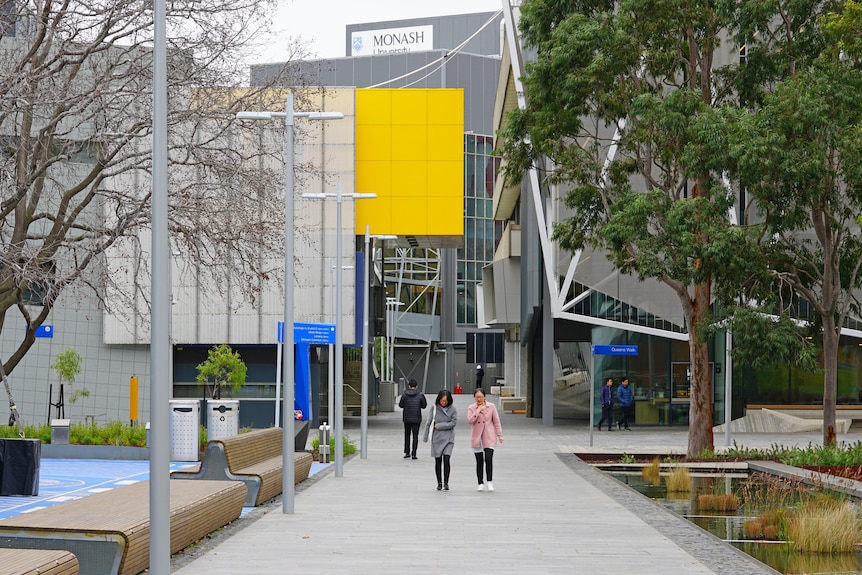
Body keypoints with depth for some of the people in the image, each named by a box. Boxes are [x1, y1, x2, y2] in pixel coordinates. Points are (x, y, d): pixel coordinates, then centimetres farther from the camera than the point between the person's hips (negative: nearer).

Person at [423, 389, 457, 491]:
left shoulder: (452, 409, -4)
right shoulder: (434, 408, -1)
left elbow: (453, 423, -9)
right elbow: (429, 423, 4)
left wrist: (439, 426, -9)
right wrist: (425, 437, 5)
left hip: (448, 438, -2)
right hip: (437, 438, 2)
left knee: (446, 459, -13)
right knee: (438, 461, 6)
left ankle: (446, 483, -5)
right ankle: (439, 483, 16)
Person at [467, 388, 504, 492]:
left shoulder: (491, 406, 3)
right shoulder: (471, 408, 4)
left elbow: (496, 421, 6)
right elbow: (470, 420, -10)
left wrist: (499, 435, 2)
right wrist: (478, 411, -12)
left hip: (489, 437, -1)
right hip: (477, 438, 1)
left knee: (488, 459, -13)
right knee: (479, 461, 4)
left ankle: (490, 482, 1)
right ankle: (480, 483, 14)